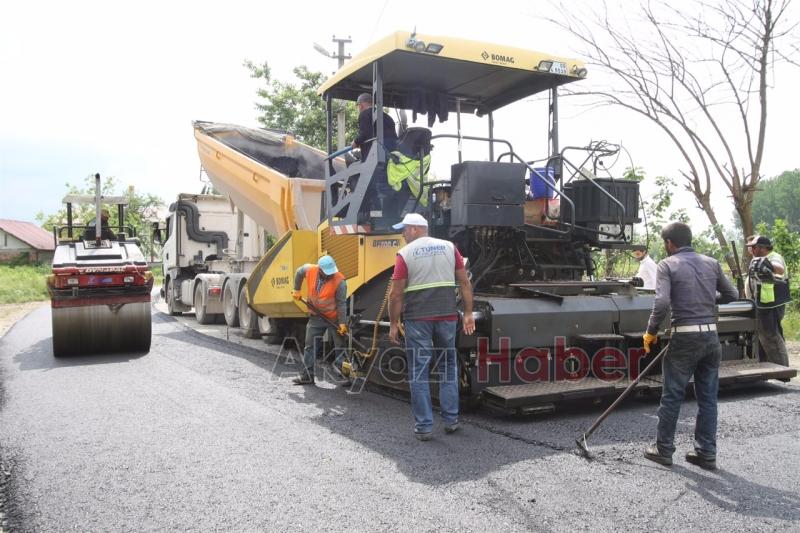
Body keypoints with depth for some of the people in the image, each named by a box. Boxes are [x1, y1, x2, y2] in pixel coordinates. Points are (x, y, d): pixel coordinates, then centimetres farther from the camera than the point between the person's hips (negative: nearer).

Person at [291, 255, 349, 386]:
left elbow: (341, 303, -19)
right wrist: (297, 290, 11)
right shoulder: (309, 270, -13)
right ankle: (307, 375, 18)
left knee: (340, 347, 2)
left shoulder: (339, 281, -23)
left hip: (334, 318, -4)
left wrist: (342, 323, -20)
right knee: (310, 346, 9)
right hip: (316, 316, 4)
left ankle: (343, 375, 9)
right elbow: (298, 273, 11)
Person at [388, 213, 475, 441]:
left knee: (418, 372, 6)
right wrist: (468, 314, 9)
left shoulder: (405, 254, -3)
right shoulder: (449, 247, 7)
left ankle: (424, 426, 8)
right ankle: (451, 420, 20)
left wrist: (393, 324, 2)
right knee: (448, 368, 17)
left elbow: (396, 294, -6)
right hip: (447, 317, 3)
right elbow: (465, 283, 5)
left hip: (417, 320, -3)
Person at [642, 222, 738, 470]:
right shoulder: (711, 263, 8)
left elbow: (662, 303, -18)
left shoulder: (668, 265, -6)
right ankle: (706, 453, 17)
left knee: (672, 396, 7)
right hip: (711, 337, 5)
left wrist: (651, 331, -6)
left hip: (685, 338, -5)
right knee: (708, 398, 12)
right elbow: (732, 294, 15)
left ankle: (664, 449, 16)